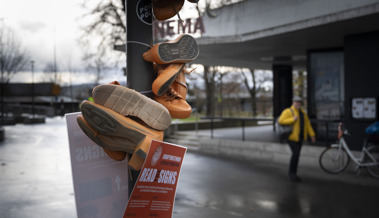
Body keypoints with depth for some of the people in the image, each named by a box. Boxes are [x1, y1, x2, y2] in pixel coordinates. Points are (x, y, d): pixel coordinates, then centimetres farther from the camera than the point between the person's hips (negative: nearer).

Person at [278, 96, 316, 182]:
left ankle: (293, 174, 16)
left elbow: (307, 123, 10)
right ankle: (291, 172, -2)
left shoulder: (302, 112, 10)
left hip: (300, 137, 7)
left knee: (296, 155, 8)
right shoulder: (288, 111, -13)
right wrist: (293, 119, -28)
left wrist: (312, 135, 3)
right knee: (296, 153, -17)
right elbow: (281, 121, -23)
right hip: (291, 136, -7)